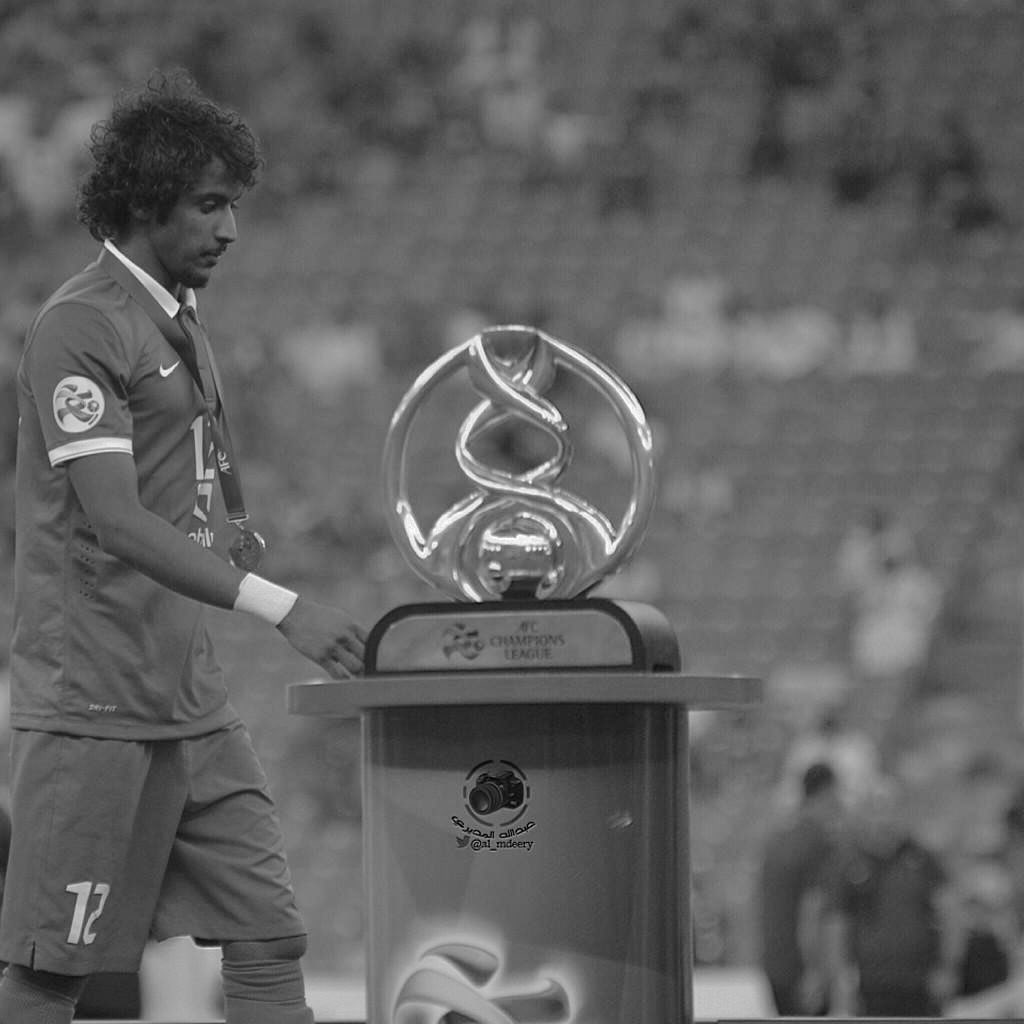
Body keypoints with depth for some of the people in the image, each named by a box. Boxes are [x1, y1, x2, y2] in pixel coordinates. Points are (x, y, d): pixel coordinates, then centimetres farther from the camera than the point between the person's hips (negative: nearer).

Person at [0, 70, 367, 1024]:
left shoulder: (173, 325, 17)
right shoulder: (81, 328, -13)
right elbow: (115, 522, -23)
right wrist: (279, 606, -30)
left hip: (188, 703, 9)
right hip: (91, 709, -9)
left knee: (267, 942, 2)